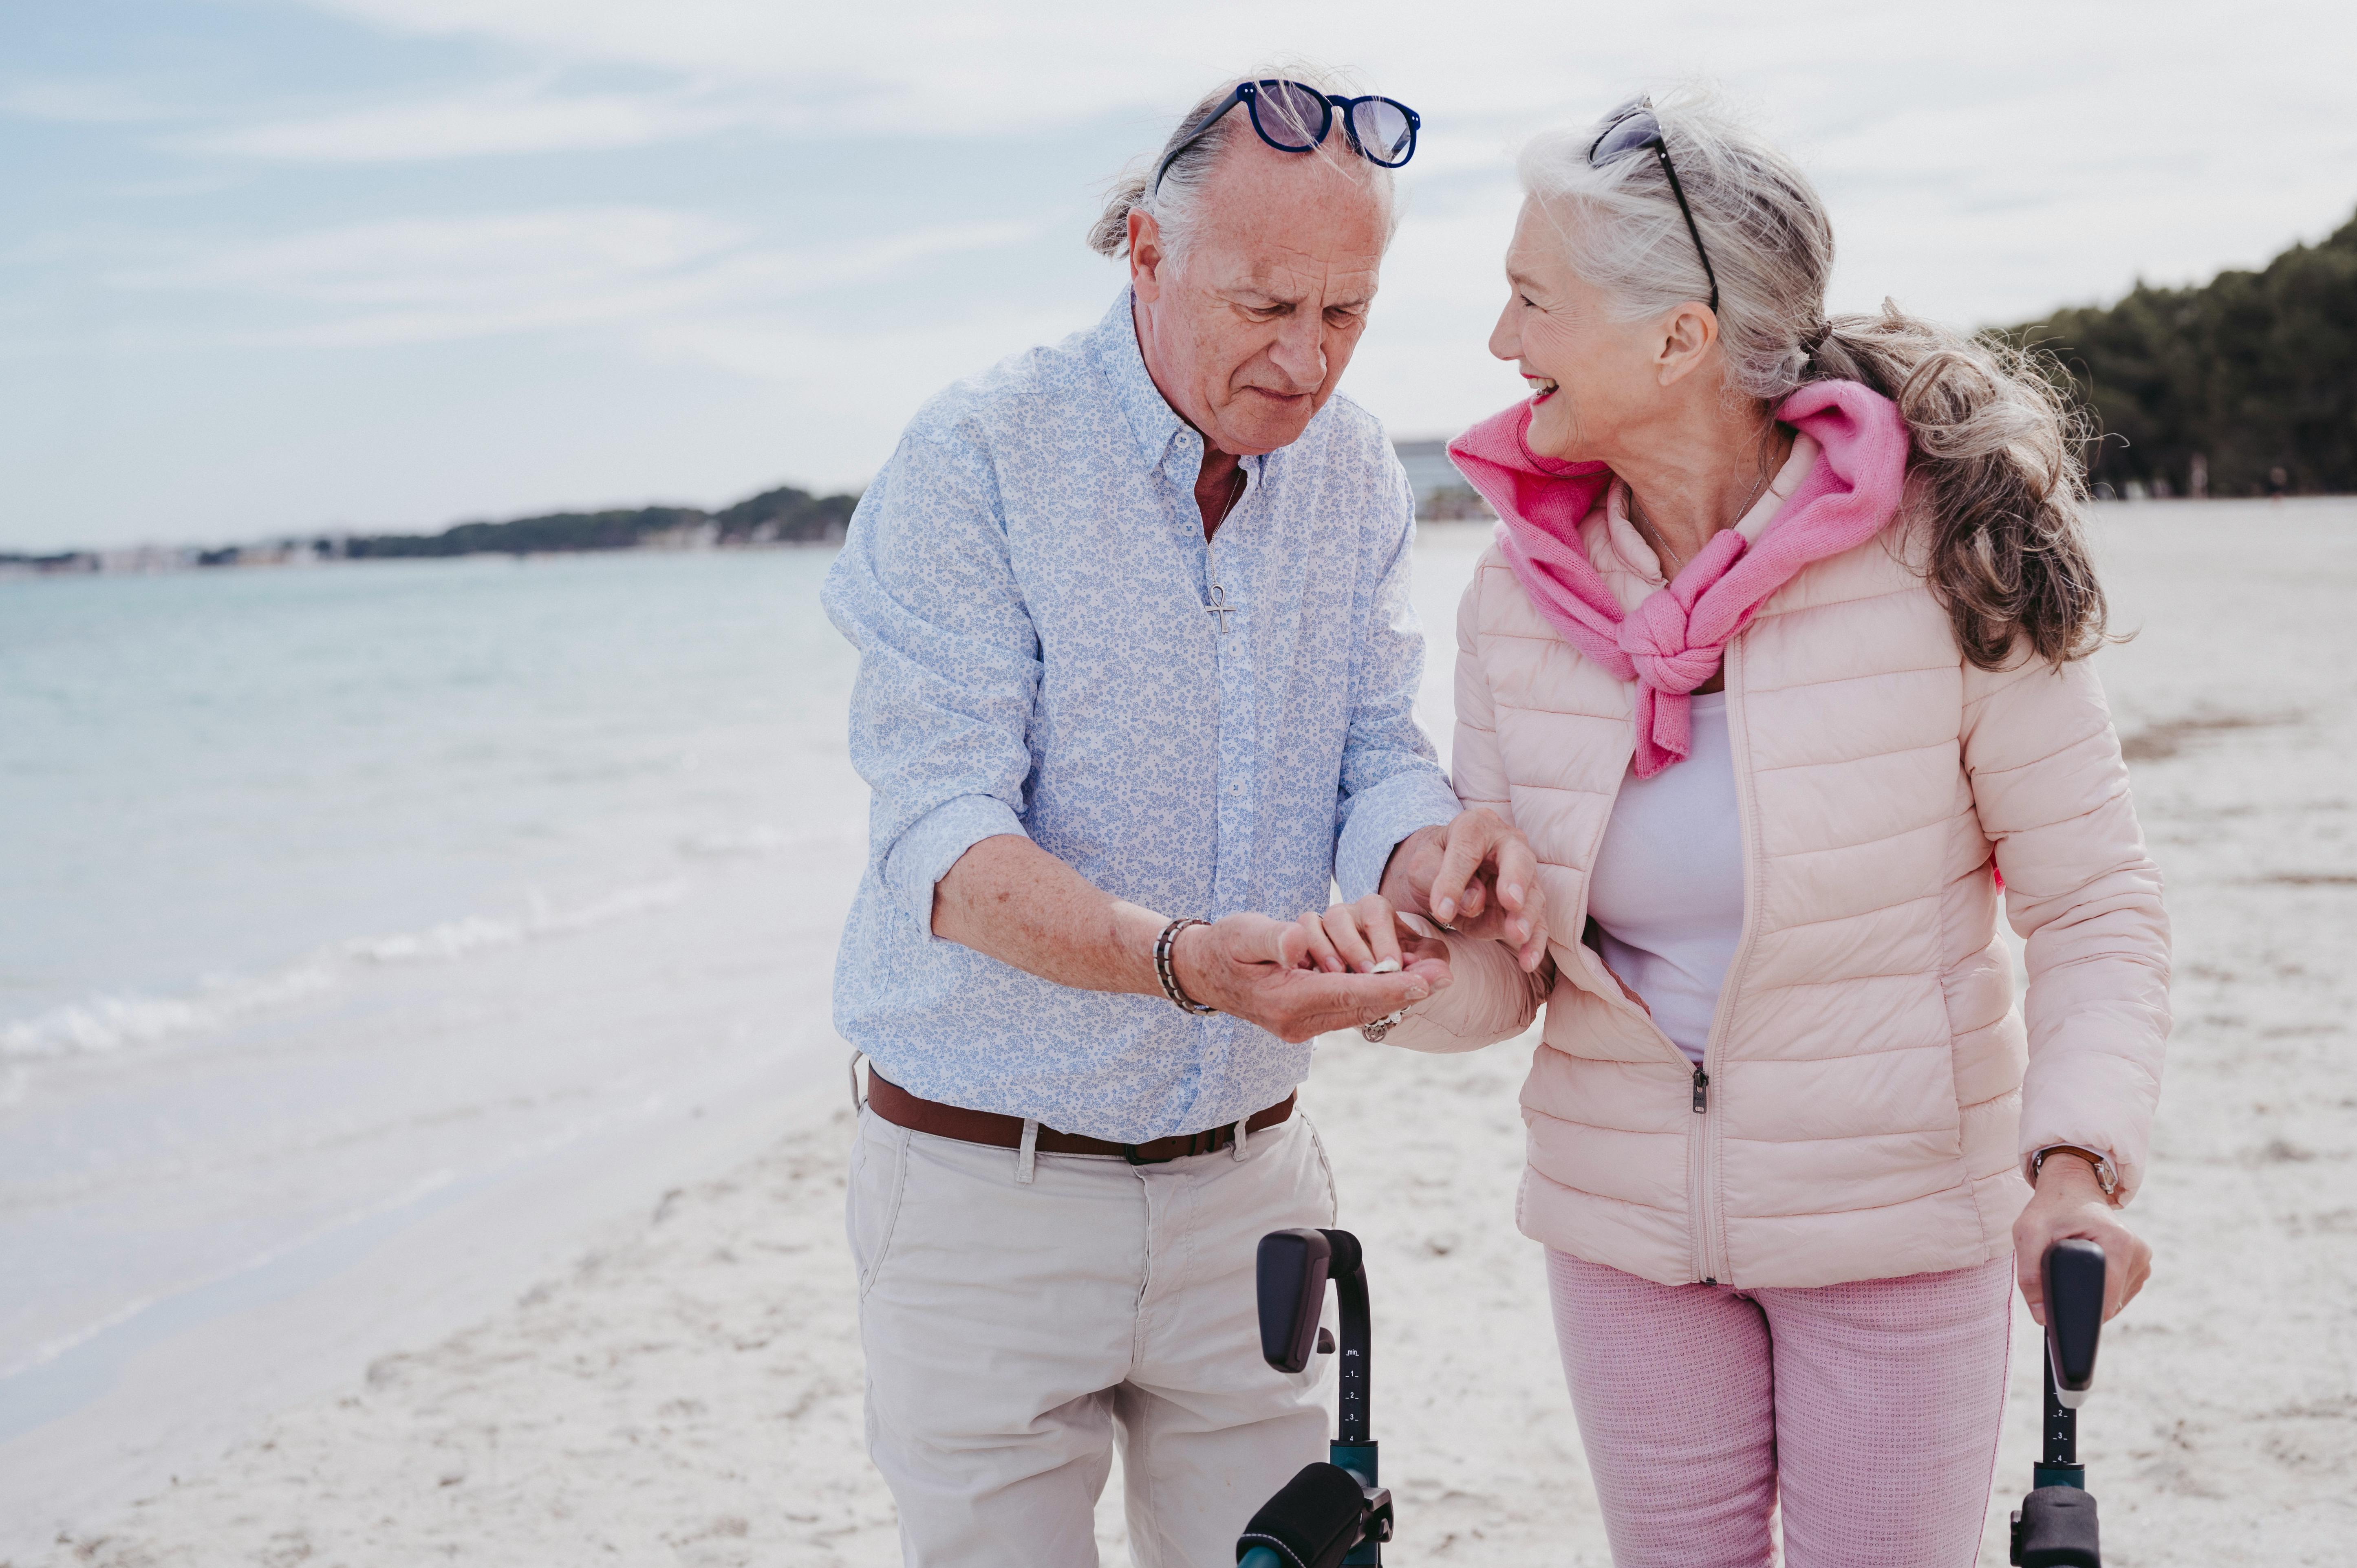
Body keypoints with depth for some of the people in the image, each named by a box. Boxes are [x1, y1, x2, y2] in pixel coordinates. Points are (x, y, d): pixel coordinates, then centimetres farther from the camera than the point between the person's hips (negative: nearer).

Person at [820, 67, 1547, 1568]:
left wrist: (1431, 851, -26)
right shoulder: (978, 459, -14)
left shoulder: (1356, 472, 3)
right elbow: (947, 846, -21)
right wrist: (1185, 961, -39)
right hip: (990, 1181, -4)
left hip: (1245, 1175, 4)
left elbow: (1377, 757, -1)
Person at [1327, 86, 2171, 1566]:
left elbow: (2095, 903, -11)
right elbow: (1506, 967, -2)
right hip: (1627, 1221, 4)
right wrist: (1418, 971, -26)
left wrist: (2078, 1163, -26)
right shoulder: (1522, 593, -5)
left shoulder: (1946, 559, -17)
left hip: (1897, 1216, -3)